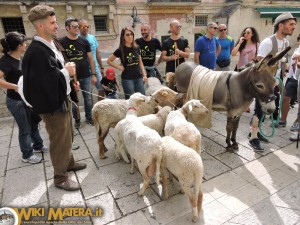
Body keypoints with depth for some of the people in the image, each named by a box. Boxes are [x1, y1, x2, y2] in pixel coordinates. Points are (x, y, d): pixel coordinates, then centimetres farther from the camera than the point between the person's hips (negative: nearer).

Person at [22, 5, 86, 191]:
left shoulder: (50, 45, 8)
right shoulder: (36, 51, -23)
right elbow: (44, 81, -30)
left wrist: (69, 74, 3)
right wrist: (66, 72, -18)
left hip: (63, 99, 9)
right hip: (52, 104, -9)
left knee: (67, 136, 23)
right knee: (60, 141, 5)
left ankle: (69, 163, 45)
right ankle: (60, 178, 25)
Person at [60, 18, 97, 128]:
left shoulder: (84, 41, 3)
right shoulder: (62, 42, -4)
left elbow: (90, 58, 5)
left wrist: (93, 74, 1)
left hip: (85, 76, 2)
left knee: (88, 98, 9)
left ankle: (89, 117, 26)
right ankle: (77, 120, 25)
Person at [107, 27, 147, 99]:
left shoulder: (136, 48, 7)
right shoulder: (120, 50, -4)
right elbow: (109, 61, 2)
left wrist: (144, 74, 6)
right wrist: (119, 67, -6)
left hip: (138, 77, 4)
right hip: (127, 78, -4)